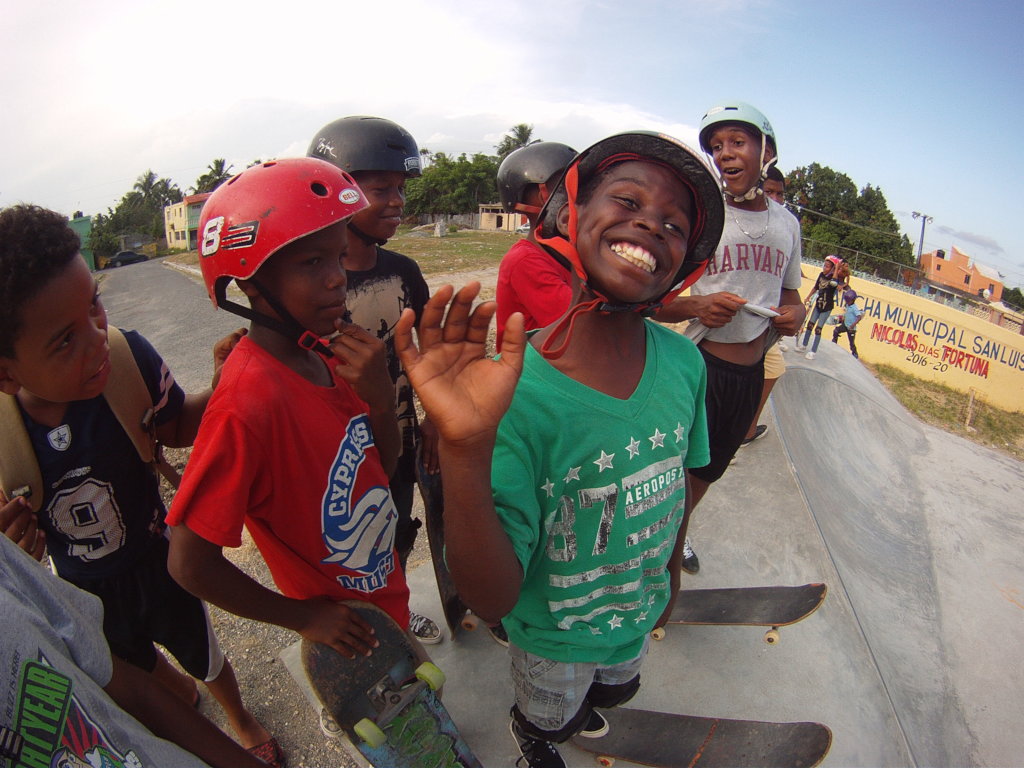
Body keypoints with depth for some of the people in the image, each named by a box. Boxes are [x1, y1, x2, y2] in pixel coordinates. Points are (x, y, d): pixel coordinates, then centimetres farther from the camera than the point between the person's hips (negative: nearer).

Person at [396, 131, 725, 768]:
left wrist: (671, 575, 12)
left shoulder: (684, 362, -20)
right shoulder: (516, 392, -36)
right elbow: (492, 601, -36)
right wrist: (465, 453, -52)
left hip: (639, 612, 5)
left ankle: (576, 707, 73)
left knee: (617, 689, 37)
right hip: (553, 633, -4)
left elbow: (678, 478, -2)